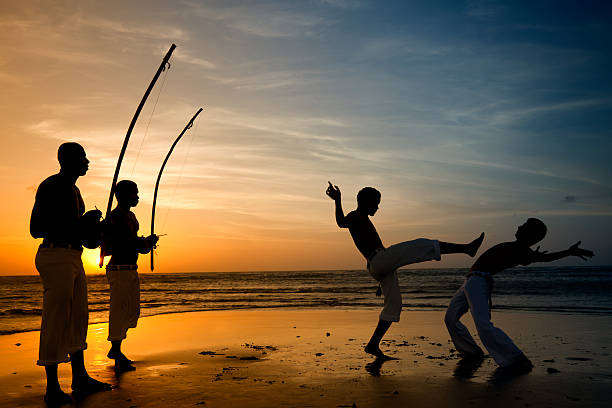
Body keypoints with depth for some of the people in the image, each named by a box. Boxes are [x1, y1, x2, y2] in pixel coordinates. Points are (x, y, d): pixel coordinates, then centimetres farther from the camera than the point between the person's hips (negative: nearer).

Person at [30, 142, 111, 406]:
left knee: (77, 318, 11)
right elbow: (36, 229, -15)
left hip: (73, 258, 10)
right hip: (56, 256, -10)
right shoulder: (50, 186, -9)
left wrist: (90, 224, 9)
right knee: (56, 321, -7)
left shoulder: (73, 189, 20)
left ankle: (80, 379, 20)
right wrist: (82, 222, -18)